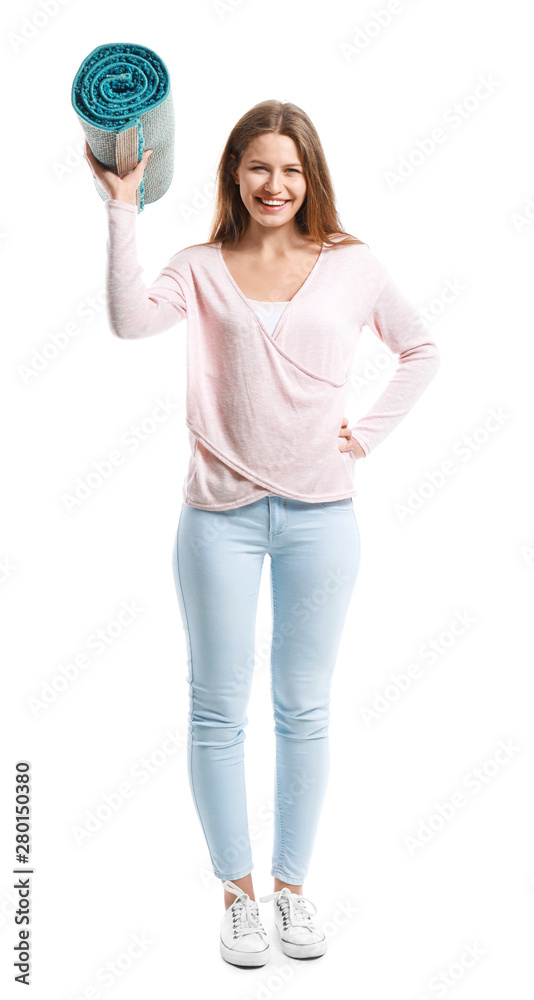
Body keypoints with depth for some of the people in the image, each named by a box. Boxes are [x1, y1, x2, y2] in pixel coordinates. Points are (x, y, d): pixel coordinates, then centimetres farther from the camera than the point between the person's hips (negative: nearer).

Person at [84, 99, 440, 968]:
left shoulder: (350, 264, 5)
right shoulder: (203, 268, 2)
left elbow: (422, 352, 14)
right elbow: (130, 318, -17)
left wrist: (368, 433, 4)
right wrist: (122, 207, -19)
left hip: (320, 514, 1)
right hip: (222, 514, 0)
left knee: (305, 710, 10)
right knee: (219, 710, 6)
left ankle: (293, 887, 27)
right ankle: (239, 892, 24)